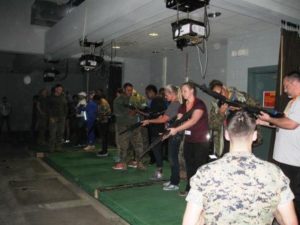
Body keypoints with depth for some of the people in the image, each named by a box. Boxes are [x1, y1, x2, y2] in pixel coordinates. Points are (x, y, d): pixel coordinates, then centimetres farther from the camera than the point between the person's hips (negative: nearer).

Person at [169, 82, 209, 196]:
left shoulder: (199, 104, -13)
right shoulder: (183, 106, 8)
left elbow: (193, 120, -26)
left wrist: (176, 129, -33)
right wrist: (168, 132, -16)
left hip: (201, 140, -6)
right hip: (188, 140, 7)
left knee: (199, 165, -2)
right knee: (189, 165, 12)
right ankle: (189, 188, 23)